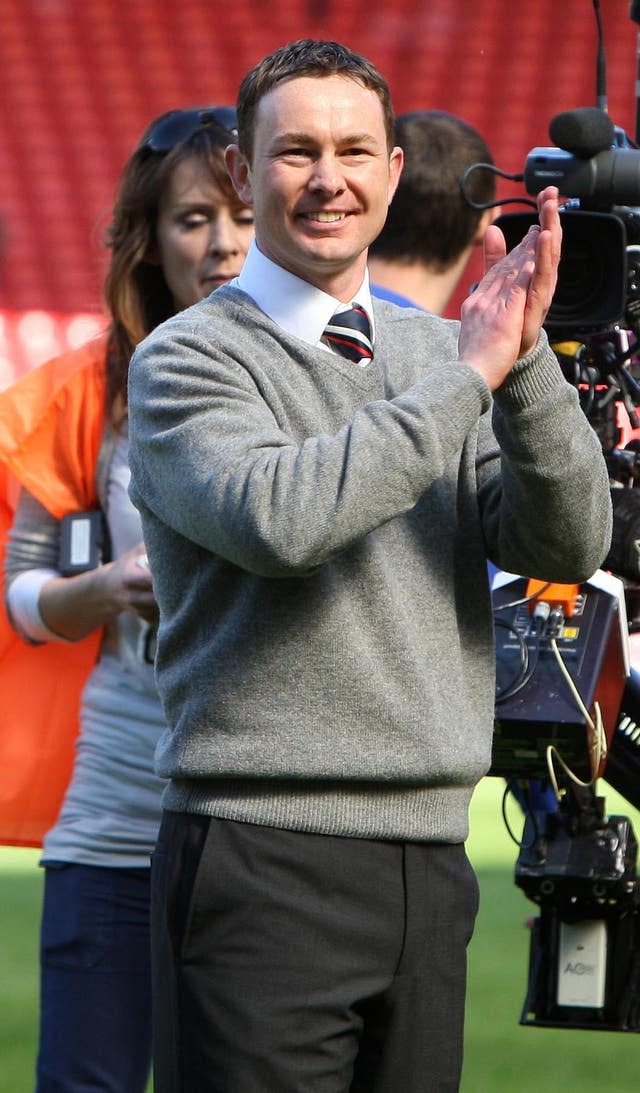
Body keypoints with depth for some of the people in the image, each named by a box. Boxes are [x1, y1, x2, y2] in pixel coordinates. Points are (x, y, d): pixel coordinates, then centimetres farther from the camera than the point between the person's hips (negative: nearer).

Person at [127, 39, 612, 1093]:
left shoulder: (440, 351, 14)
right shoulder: (188, 360, -2)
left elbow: (566, 544, 2)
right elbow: (277, 518, -21)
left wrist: (525, 361, -13)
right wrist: (466, 379, -15)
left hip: (430, 863, 5)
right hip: (262, 859, -5)